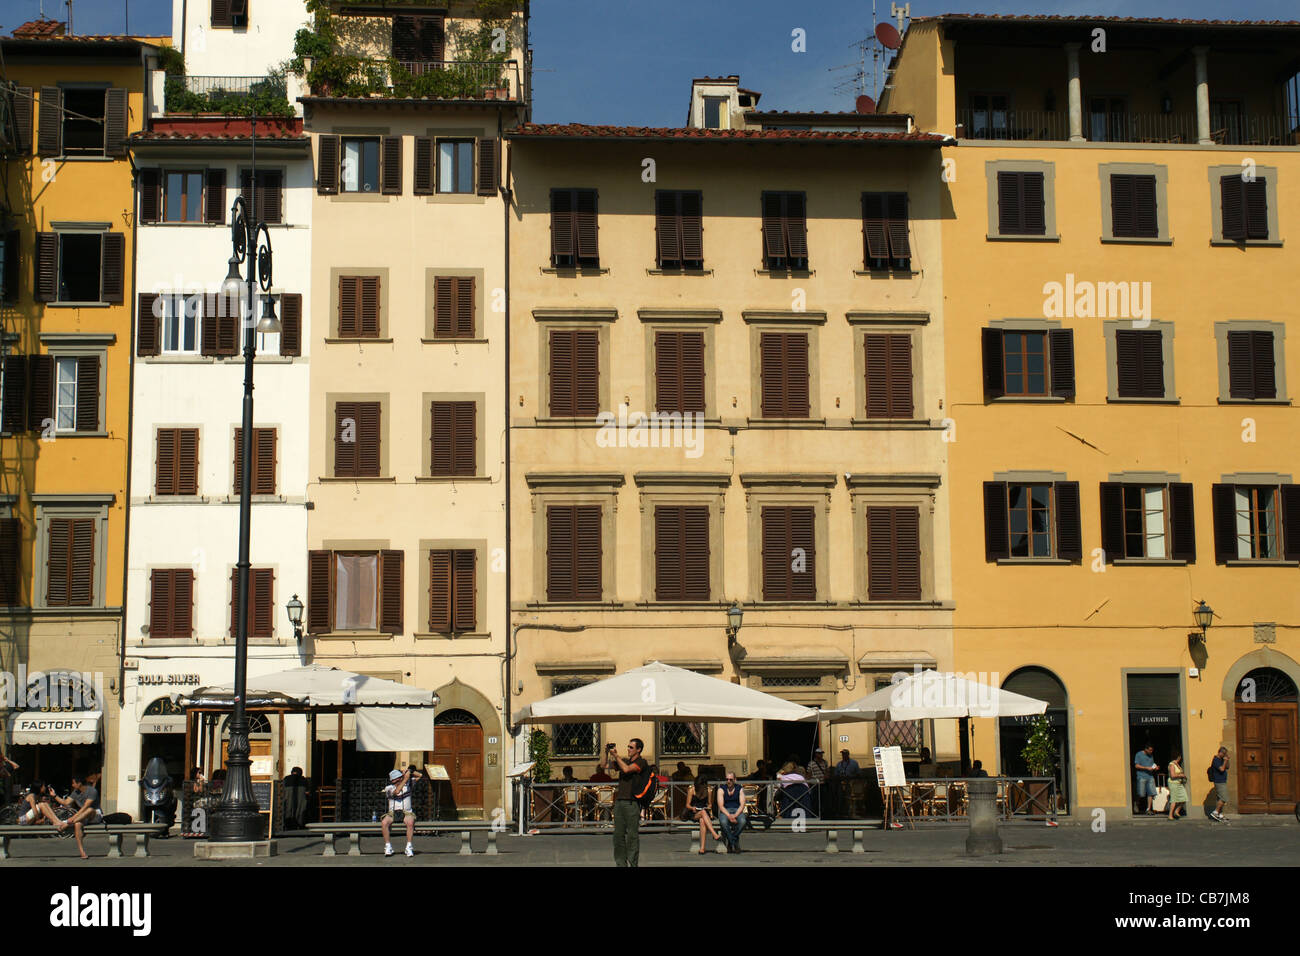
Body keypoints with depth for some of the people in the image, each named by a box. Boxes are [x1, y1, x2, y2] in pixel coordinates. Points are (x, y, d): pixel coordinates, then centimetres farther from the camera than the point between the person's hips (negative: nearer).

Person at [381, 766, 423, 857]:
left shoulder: (408, 783, 4)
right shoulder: (389, 788, -4)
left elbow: (421, 776, 4)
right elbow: (396, 792, -27)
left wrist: (410, 771, -11)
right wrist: (405, 779, -27)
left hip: (406, 812, 0)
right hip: (392, 813, 0)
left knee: (410, 822, -34)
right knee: (384, 822, -31)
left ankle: (409, 847, -27)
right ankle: (388, 846, -20)